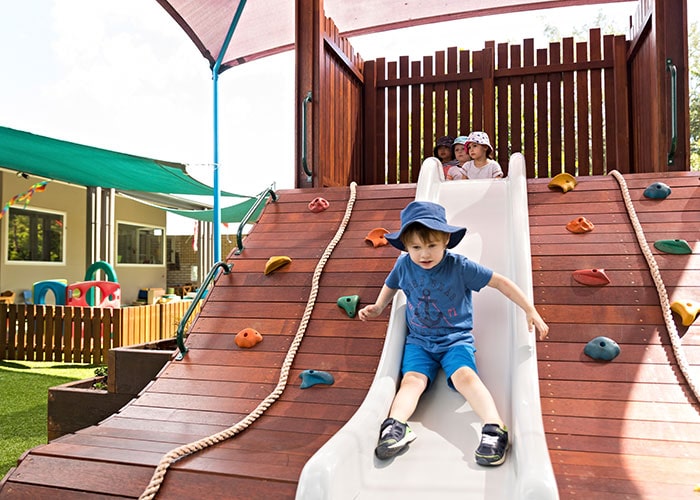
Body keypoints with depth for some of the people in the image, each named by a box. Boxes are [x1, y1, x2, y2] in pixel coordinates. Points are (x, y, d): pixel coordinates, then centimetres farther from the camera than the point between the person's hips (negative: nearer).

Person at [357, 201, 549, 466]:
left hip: (456, 338, -2)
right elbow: (391, 286, 22)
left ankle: (495, 428, -39)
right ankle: (395, 426, -41)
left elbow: (501, 282, -5)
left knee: (464, 375, -30)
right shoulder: (404, 265, -2)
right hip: (418, 340, 3)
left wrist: (530, 311, -4)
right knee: (412, 378, -23)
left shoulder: (460, 266, -11)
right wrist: (378, 307, 6)